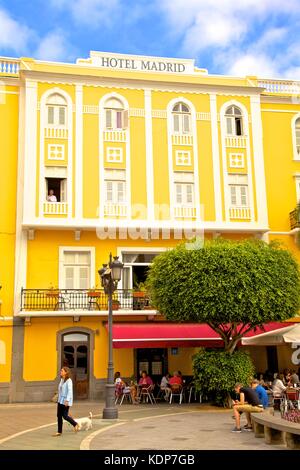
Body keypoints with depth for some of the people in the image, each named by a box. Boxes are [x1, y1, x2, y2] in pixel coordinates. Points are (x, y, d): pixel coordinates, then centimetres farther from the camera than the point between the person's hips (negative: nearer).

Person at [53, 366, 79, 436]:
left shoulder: (69, 381, -14)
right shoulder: (62, 380, 11)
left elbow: (70, 391, -20)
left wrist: (67, 400, -25)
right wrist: (59, 399, 18)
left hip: (65, 401, -8)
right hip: (60, 400, 8)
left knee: (65, 416, -5)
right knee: (59, 416, 7)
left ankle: (75, 424, 16)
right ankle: (59, 431, 14)